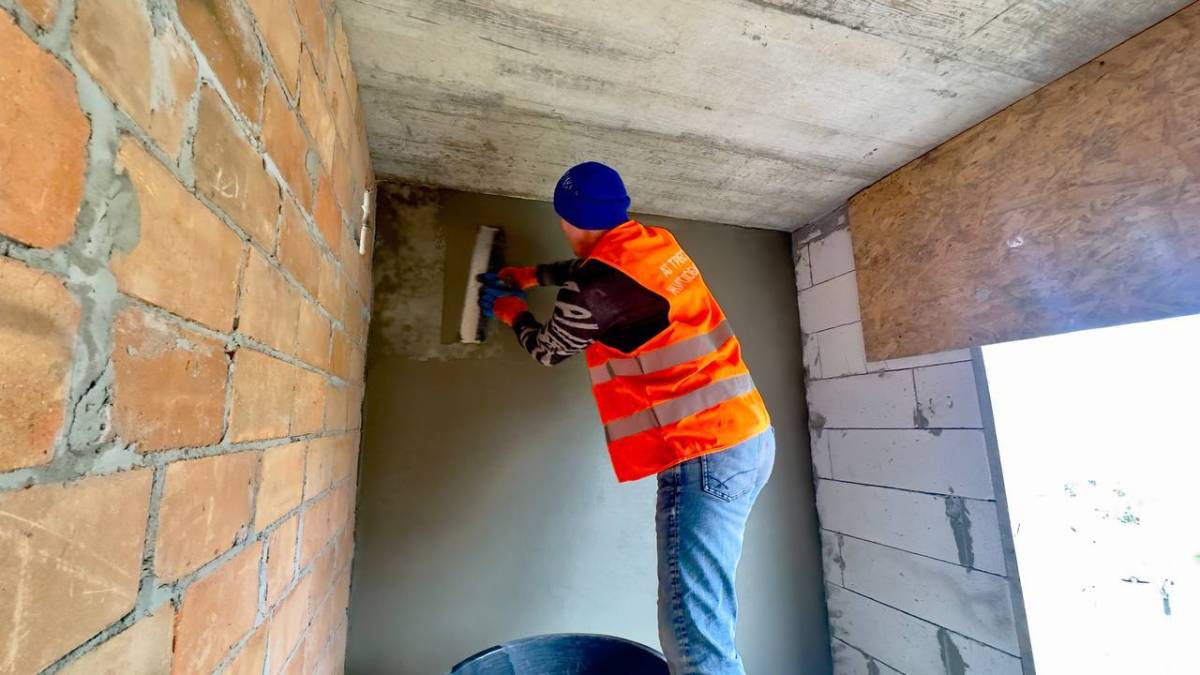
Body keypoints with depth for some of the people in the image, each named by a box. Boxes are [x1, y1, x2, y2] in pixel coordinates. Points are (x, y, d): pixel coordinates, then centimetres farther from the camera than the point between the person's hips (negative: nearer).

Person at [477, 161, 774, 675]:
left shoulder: (595, 289, -15)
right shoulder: (655, 243, 10)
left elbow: (548, 350, 6)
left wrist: (509, 310, 26)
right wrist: (530, 276, 38)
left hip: (704, 455, -10)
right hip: (748, 437, 10)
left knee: (692, 632, -3)